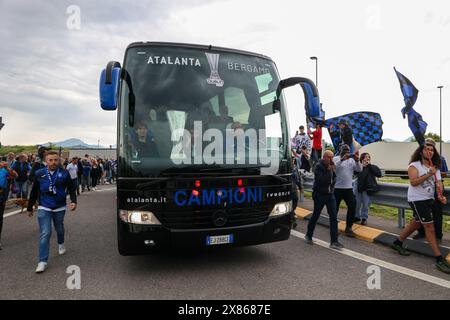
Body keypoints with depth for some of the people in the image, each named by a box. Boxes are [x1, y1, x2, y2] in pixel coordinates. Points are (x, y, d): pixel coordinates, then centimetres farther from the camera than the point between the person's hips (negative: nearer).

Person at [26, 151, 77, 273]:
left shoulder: (64, 173, -7)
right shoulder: (39, 174, -4)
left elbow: (71, 188, -1)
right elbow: (34, 192, 6)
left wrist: (73, 201, -15)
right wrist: (30, 207, 12)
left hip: (60, 208, 1)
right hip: (44, 208, -1)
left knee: (59, 229, 19)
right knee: (45, 233, -8)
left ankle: (61, 243, 51)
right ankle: (42, 261, -1)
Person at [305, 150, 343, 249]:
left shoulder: (332, 166, 7)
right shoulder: (319, 166, -12)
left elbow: (333, 180, 15)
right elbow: (321, 180, -23)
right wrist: (329, 171, -21)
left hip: (330, 194, 6)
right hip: (320, 195, -6)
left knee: (334, 217, -1)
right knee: (315, 216, 6)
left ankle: (334, 242, 5)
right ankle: (308, 236, 26)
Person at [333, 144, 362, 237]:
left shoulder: (352, 160, 9)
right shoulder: (335, 159, -3)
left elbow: (359, 170, -2)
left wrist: (357, 160, -18)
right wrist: (342, 159, -30)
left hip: (348, 188, 4)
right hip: (337, 188, -4)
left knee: (352, 206, -1)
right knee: (335, 208, 6)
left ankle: (348, 227, 12)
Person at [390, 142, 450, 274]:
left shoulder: (435, 167, 10)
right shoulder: (414, 165, -9)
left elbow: (438, 183, -2)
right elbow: (413, 182, -21)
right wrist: (429, 174, -26)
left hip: (429, 199, 7)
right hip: (417, 200, -7)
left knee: (416, 223, 15)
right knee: (429, 227, -8)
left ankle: (397, 243, 31)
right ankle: (439, 260, -3)